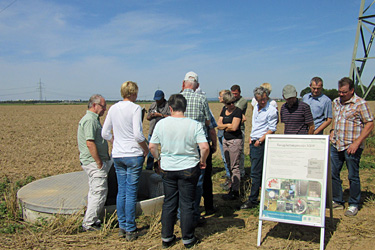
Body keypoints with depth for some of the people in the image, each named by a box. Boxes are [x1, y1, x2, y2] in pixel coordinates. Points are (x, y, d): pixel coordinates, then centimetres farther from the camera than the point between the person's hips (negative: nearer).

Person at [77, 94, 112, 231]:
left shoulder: (93, 119, 17)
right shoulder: (90, 120, -16)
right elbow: (90, 143, -24)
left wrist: (104, 160, 21)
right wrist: (99, 163, -20)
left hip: (95, 162, 11)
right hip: (94, 162, -11)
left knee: (94, 191, 16)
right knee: (99, 191, -6)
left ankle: (91, 220, 26)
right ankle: (89, 223, 3)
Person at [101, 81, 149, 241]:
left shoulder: (113, 109, 7)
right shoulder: (135, 108, -11)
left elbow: (105, 134, 10)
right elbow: (138, 135, -17)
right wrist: (146, 148, -2)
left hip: (117, 155, 6)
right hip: (133, 155, -5)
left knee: (121, 191, 13)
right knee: (131, 193, 1)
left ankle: (122, 227, 21)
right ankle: (130, 231, 9)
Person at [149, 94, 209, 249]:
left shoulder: (161, 124, -5)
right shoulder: (195, 125, -11)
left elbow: (152, 146, -1)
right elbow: (205, 147, -17)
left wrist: (159, 159, 15)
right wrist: (202, 160, 1)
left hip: (167, 169, 2)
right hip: (189, 169, -2)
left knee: (169, 203, 15)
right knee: (187, 204, 9)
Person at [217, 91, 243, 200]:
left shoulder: (238, 111, -11)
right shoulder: (224, 110, 11)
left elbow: (234, 127, -20)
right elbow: (219, 125, 6)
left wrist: (224, 127, -4)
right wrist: (228, 125, -10)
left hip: (235, 140, -8)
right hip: (226, 140, 8)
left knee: (235, 167, -5)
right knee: (229, 166, 14)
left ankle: (235, 192, -1)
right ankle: (232, 186, 26)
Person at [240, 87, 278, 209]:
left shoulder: (271, 110, -11)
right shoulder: (256, 107, 13)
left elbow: (272, 130, -12)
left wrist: (260, 140, -14)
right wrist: (251, 138, 13)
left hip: (261, 144, -8)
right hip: (254, 142, 8)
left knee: (255, 172, -6)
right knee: (260, 171, 14)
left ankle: (252, 200, 0)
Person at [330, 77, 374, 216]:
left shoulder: (360, 104, -9)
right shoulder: (336, 102, 11)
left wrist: (356, 143, -17)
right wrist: (332, 131, 9)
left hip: (351, 147, -6)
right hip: (336, 145, 7)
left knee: (353, 176, 5)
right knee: (332, 173, 10)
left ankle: (354, 205, 21)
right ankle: (337, 201, 26)